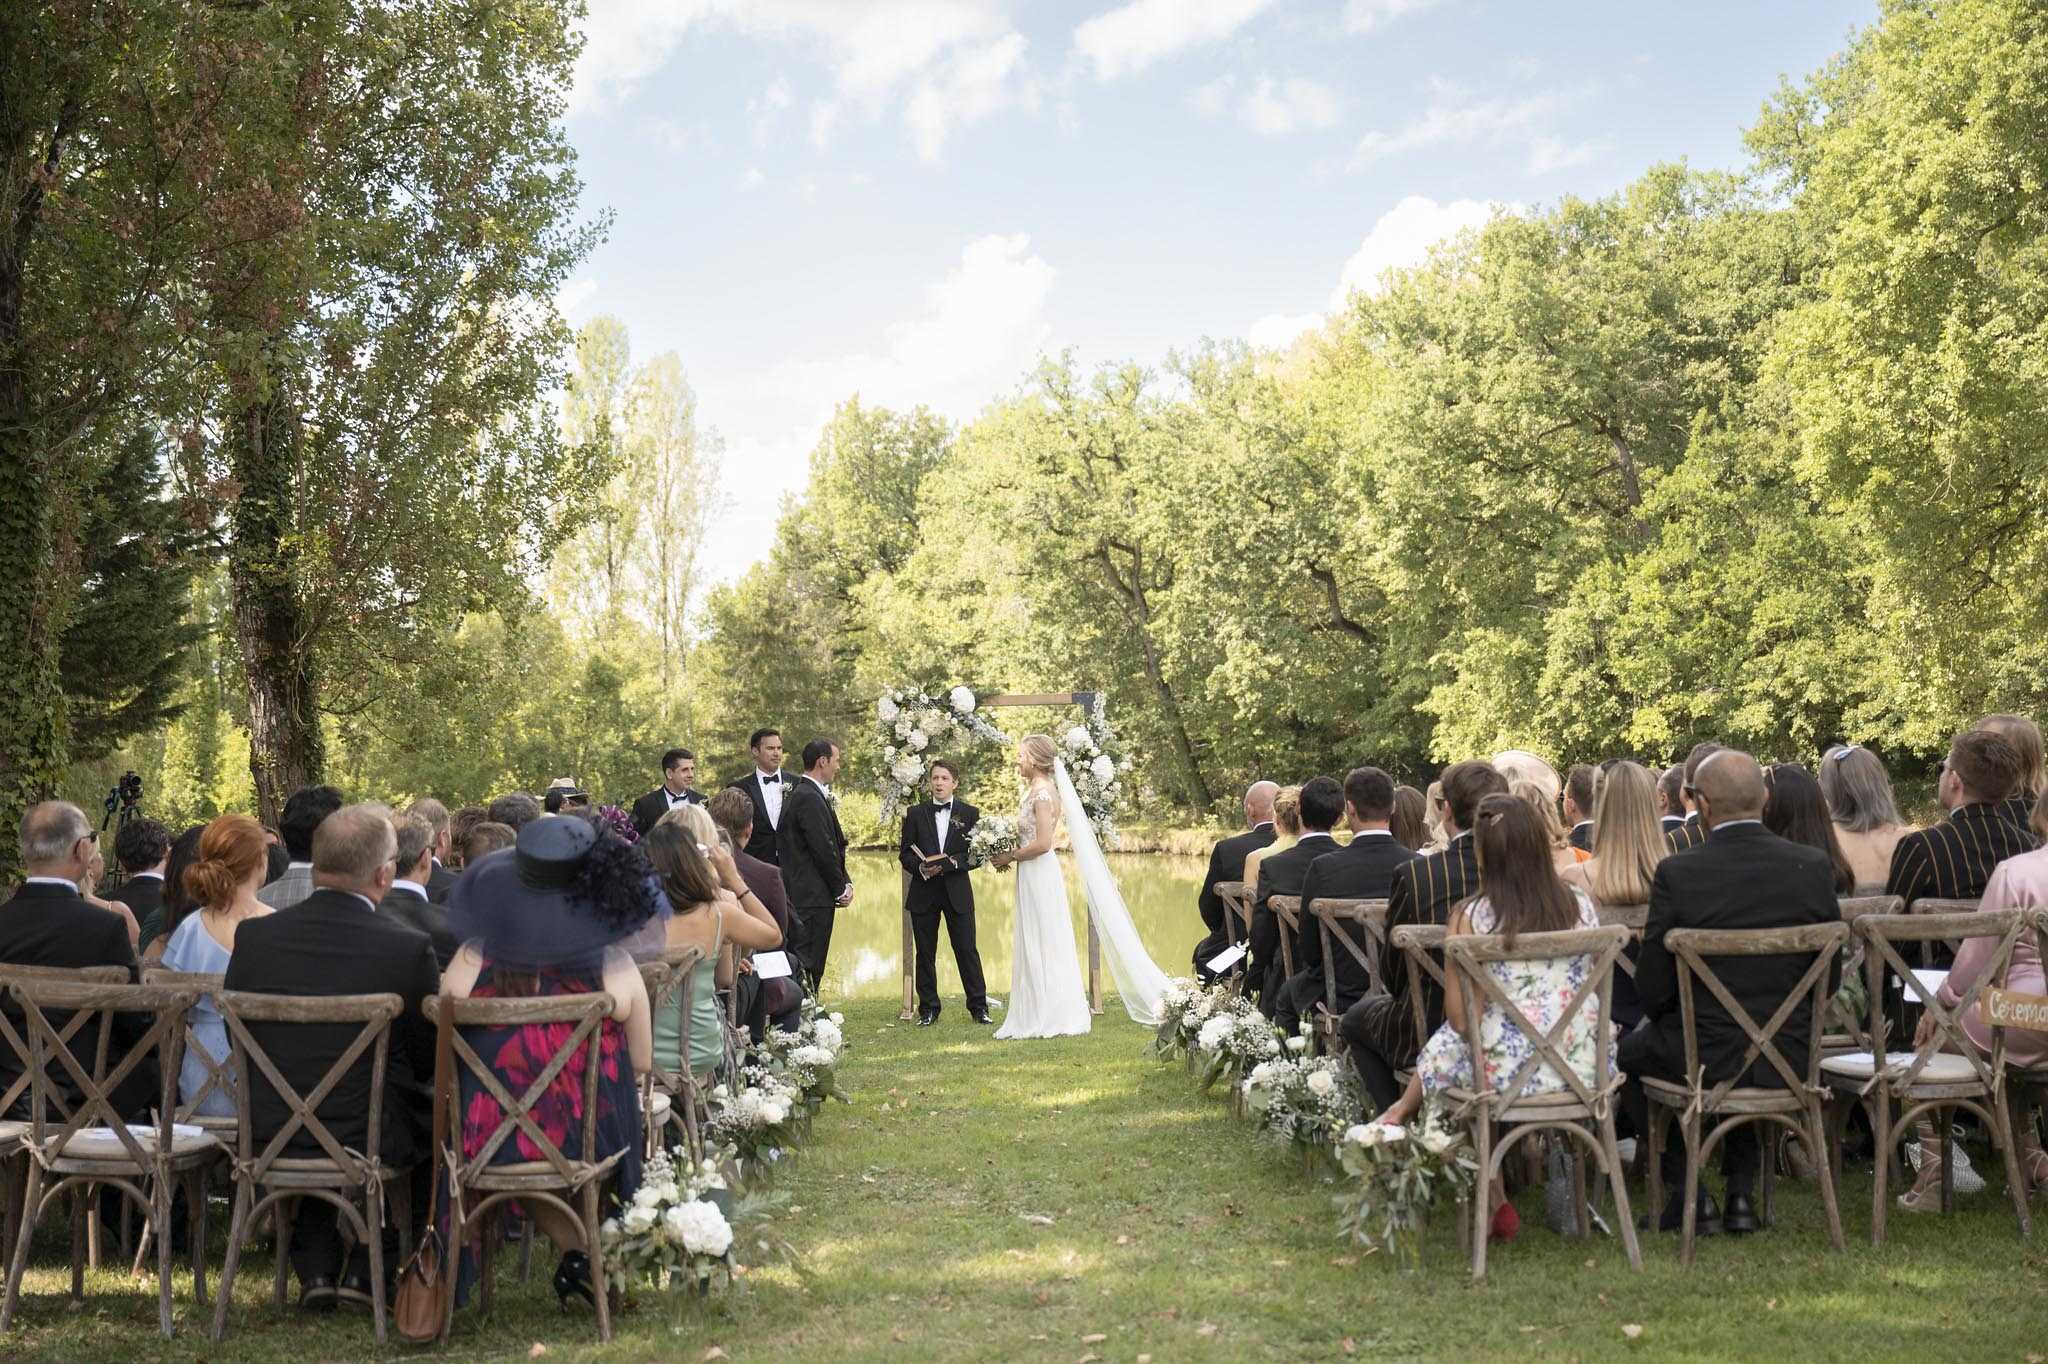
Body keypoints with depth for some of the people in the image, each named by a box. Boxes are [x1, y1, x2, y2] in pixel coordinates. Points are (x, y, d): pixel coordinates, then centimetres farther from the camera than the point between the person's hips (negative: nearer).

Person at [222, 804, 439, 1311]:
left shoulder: (253, 935, -8)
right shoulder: (409, 947, -17)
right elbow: (430, 1058, -4)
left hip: (271, 1137, 4)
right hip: (373, 1141, -3)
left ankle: (315, 1270, 31)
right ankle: (367, 1271, 23)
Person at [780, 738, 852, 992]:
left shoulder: (797, 794, 16)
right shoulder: (810, 798, -17)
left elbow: (834, 844, 16)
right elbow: (823, 849, -19)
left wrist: (844, 882, 6)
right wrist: (841, 887, -7)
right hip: (814, 896, -10)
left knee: (810, 964, 12)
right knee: (809, 964, -7)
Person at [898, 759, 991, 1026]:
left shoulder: (970, 814, 4)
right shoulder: (915, 813, 6)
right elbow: (904, 853, 5)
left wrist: (950, 863, -17)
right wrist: (921, 868, -14)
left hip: (957, 892, -1)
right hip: (923, 892, 1)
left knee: (967, 950, -1)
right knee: (925, 953, 5)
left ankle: (978, 1007, 7)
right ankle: (928, 1009, 13)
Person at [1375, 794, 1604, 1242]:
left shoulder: (1470, 917, -12)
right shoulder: (1581, 907, -2)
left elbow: (1459, 1016, -10)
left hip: (1506, 1071, -5)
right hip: (1583, 1069, 5)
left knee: (1444, 1047, 25)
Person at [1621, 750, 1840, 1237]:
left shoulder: (1677, 872, -17)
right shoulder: (1814, 866, -7)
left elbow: (1653, 988, -11)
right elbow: (1828, 976, 3)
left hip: (1702, 1058, -4)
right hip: (1787, 1057, 4)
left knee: (1629, 1051, 28)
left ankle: (1689, 1195, 24)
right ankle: (1740, 1193, 32)